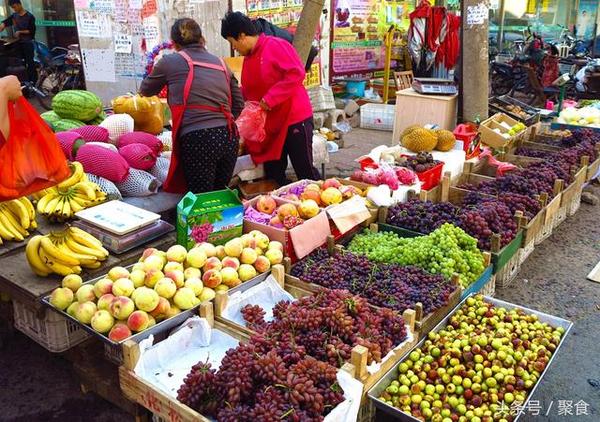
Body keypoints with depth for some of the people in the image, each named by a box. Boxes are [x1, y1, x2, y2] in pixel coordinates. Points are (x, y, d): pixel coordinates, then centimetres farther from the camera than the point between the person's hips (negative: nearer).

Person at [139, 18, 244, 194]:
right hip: (229, 138, 5)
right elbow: (238, 104, 18)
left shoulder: (170, 61, 6)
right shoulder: (221, 63, 16)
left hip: (197, 140, -4)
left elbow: (145, 90, 22)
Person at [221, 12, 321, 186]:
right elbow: (247, 92, 19)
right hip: (270, 124, 8)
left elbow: (297, 73, -22)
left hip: (295, 119, -8)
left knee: (305, 172, -2)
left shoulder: (275, 45, -13)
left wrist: (269, 99, -21)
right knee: (273, 175, 11)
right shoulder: (248, 58, 11)